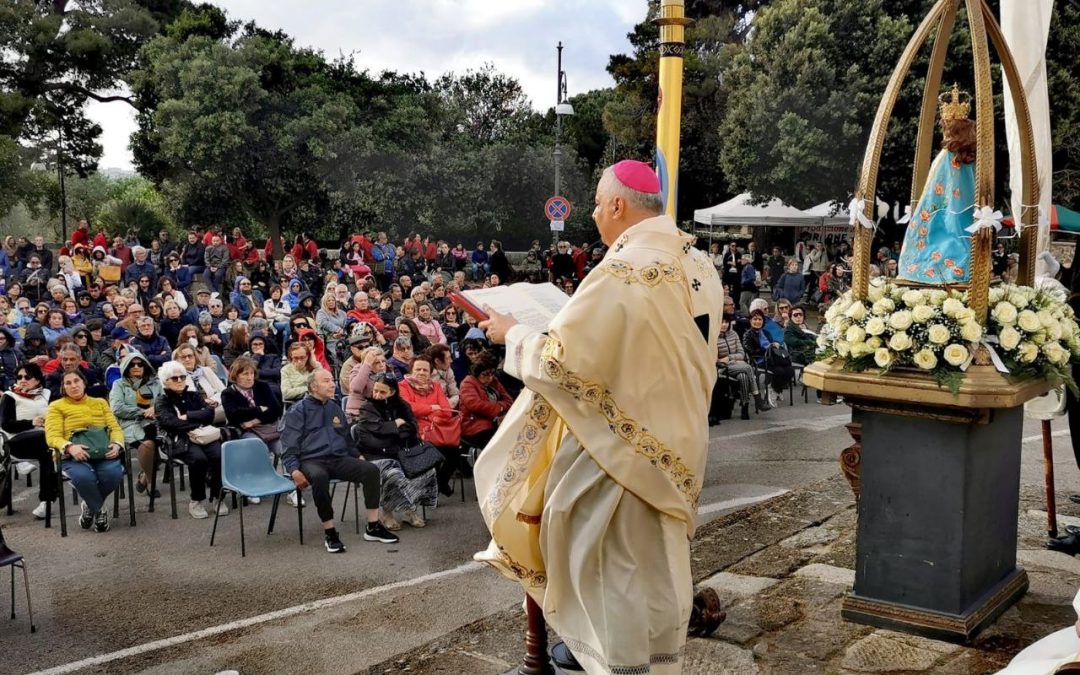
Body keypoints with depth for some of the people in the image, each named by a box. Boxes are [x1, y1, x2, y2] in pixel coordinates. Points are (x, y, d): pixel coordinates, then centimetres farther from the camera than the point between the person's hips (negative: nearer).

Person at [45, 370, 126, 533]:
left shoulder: (100, 402, 23)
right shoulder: (56, 406, 14)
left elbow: (115, 427, 12)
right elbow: (53, 436, -1)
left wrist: (116, 444, -12)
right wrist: (70, 447, -23)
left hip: (103, 452, 2)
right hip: (73, 455, -2)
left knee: (114, 473, -32)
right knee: (84, 476, -37)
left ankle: (90, 506, 0)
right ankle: (99, 510, -4)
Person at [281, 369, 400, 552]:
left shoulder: (335, 408, 21)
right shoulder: (298, 411, 3)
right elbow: (289, 446, -3)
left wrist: (357, 457, 16)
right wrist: (294, 470, -18)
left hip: (339, 459, 5)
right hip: (312, 461, -5)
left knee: (371, 469, -20)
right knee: (319, 477, -40)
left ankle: (373, 527, -16)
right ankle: (330, 532, -28)